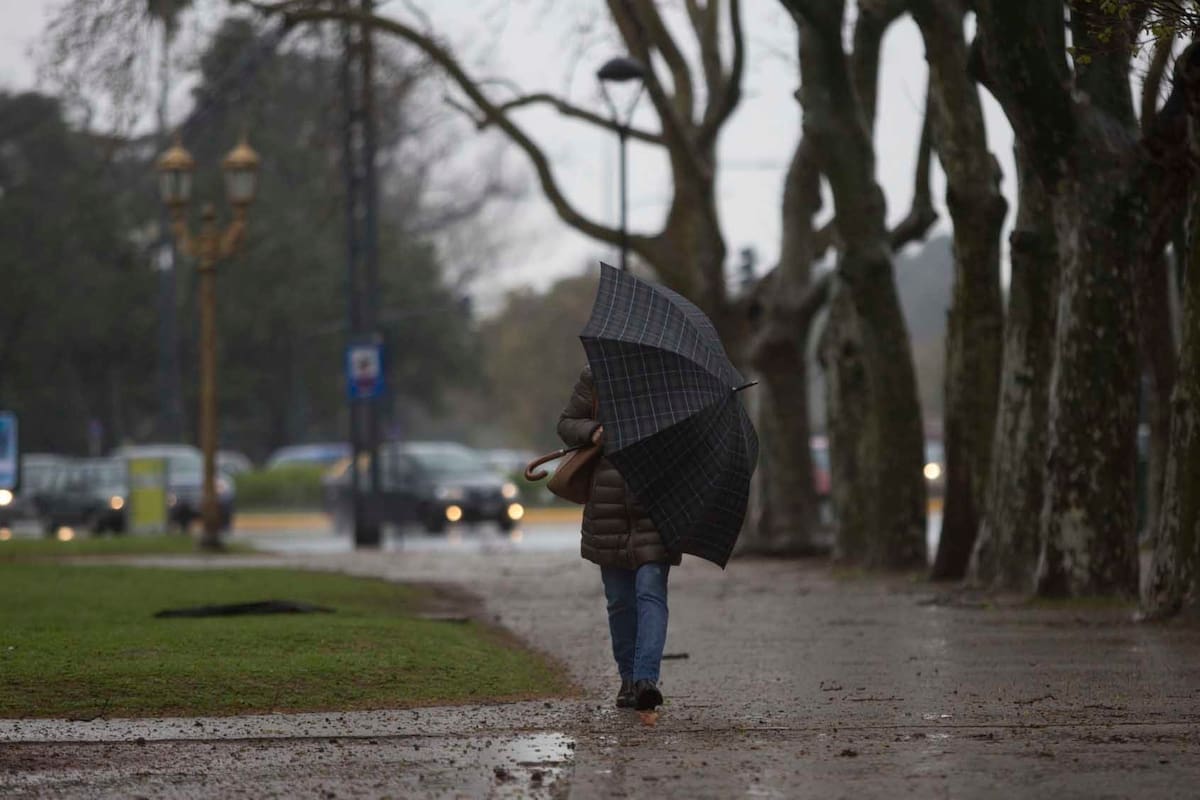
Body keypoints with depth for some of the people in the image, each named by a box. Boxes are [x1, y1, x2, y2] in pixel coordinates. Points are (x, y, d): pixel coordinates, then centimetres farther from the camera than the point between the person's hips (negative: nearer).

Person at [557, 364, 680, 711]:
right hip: (609, 506, 2)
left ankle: (646, 679, -21)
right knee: (620, 599, 8)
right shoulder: (595, 377, 6)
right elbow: (567, 423, 10)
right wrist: (593, 432, -11)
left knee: (650, 591, -14)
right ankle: (628, 678, 21)